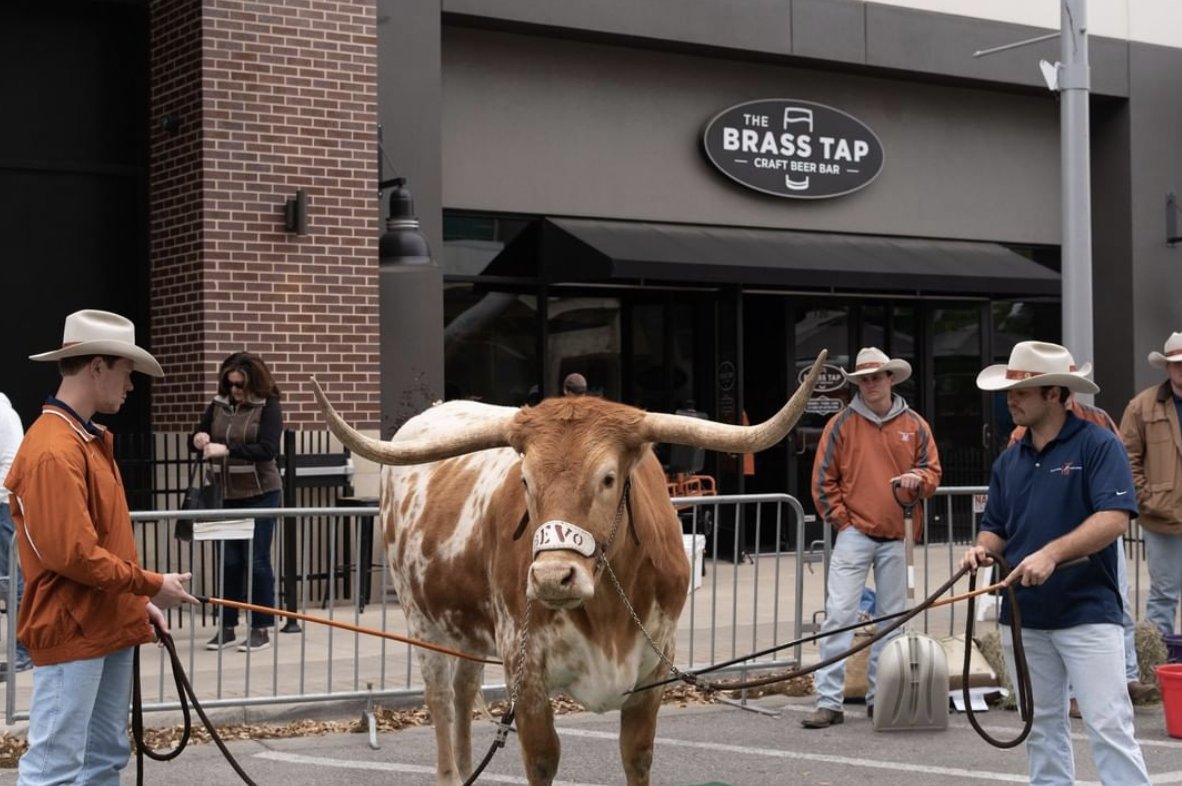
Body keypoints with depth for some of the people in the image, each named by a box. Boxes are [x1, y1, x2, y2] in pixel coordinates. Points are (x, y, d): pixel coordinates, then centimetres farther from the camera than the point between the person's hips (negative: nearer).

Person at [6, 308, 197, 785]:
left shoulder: (91, 440, 14)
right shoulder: (54, 449, -19)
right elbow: (72, 554, -24)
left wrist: (138, 602, 12)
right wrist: (150, 586, -14)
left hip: (108, 627, 10)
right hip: (72, 633, -10)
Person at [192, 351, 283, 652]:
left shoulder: (268, 406, -7)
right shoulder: (218, 404, 5)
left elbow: (267, 450, -17)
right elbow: (199, 438, 12)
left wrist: (227, 450, -26)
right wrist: (200, 440, -12)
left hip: (260, 494, -4)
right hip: (226, 495, 4)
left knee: (257, 561, -2)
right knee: (230, 561, 7)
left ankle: (261, 629, 6)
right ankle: (226, 627, 15)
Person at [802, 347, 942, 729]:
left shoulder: (914, 425, 7)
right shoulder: (841, 424, 1)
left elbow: (932, 471, 10)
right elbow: (823, 480, 2)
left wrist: (918, 478, -13)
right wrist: (841, 520, -4)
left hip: (898, 539, 3)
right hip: (855, 534, -2)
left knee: (892, 618, 8)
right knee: (839, 615, -9)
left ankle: (880, 697, 18)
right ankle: (829, 701, -7)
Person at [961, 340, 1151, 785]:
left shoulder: (1098, 445, -8)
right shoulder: (1009, 461, 12)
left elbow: (1114, 519, -18)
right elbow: (995, 527, 18)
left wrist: (1051, 553, -28)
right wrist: (984, 549, -5)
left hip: (1087, 612, -6)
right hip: (1023, 615, 7)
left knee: (1108, 726, -8)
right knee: (1042, 724, 13)